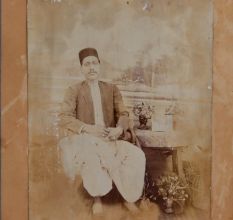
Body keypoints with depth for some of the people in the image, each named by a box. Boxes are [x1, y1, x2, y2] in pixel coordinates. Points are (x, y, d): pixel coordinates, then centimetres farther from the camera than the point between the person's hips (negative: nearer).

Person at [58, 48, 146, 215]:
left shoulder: (112, 89, 13)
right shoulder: (74, 90, 4)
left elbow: (123, 114, 5)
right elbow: (65, 119, -7)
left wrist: (119, 129, -20)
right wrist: (89, 128, -24)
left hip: (109, 138, 3)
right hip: (84, 140, -2)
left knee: (137, 156, -23)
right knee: (90, 157, -39)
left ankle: (129, 197, -5)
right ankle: (97, 197, -18)